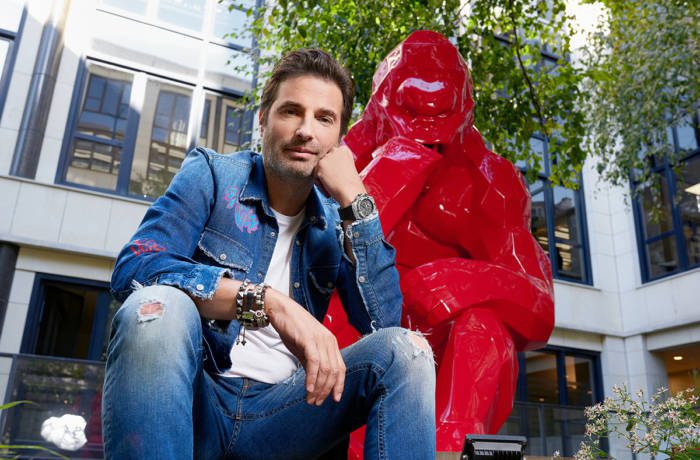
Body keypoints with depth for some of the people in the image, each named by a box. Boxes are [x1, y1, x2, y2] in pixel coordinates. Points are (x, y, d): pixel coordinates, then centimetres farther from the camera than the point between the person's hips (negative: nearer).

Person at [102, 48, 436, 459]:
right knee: (157, 307, -32)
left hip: (278, 412, 3)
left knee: (406, 349, -19)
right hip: (195, 398, -2)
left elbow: (383, 321, -7)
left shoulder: (336, 220, 7)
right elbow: (134, 267, -16)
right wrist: (269, 303, -28)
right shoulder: (212, 174, 0)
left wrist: (355, 199, -11)